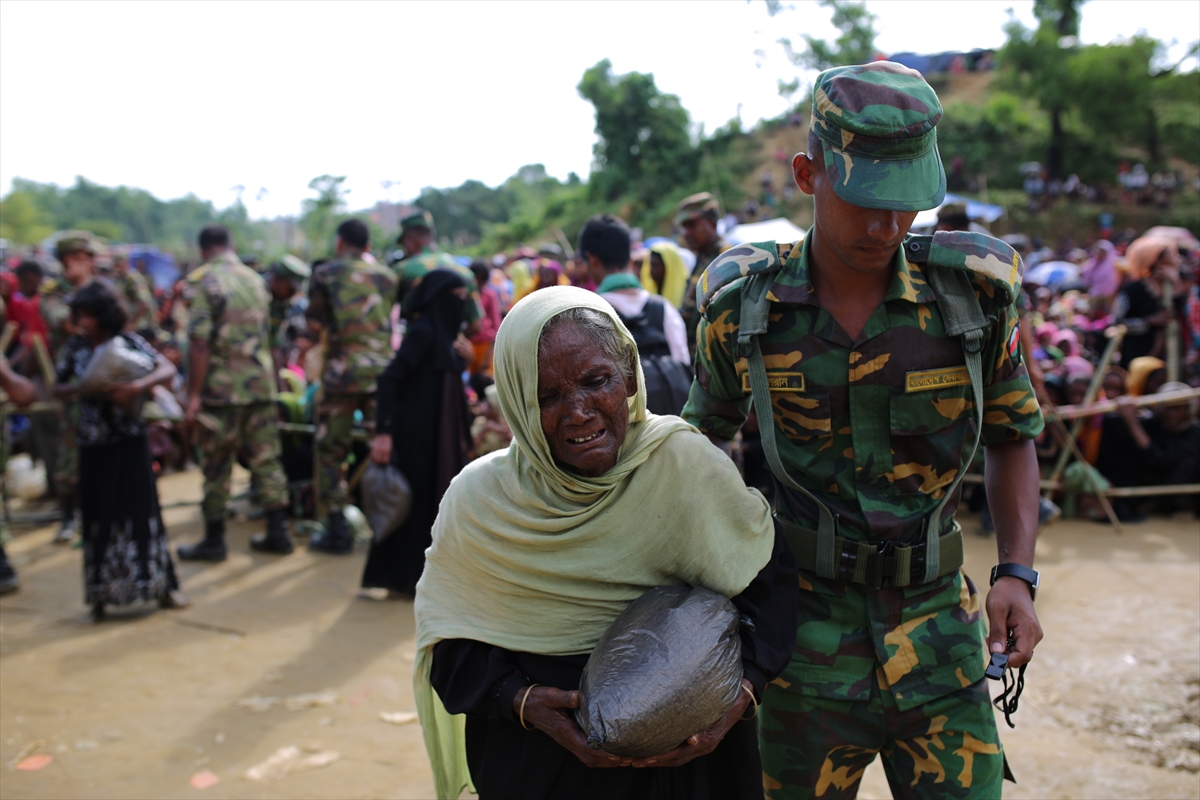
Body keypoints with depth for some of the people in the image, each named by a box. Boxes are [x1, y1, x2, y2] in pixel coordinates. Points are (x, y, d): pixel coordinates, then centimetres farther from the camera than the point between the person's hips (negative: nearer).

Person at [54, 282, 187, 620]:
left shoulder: (128, 342, -5)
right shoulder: (75, 347, 4)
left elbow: (168, 369, -13)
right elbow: (58, 387, 12)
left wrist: (137, 386, -29)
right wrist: (78, 389, -10)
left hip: (129, 440, -3)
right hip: (93, 443, 3)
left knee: (141, 509, -1)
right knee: (98, 516, 6)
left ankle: (162, 586, 9)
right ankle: (101, 594, 16)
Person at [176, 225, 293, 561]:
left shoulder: (201, 280, -9)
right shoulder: (255, 278, 11)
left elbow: (200, 342, -17)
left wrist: (194, 395, -15)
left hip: (221, 387, -5)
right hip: (261, 384, 5)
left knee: (216, 465, 4)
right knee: (266, 458, 10)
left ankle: (214, 540, 11)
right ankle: (278, 532, 12)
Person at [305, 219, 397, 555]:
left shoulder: (325, 274, 0)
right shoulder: (386, 276, 10)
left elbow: (315, 325, -3)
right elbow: (393, 321, 11)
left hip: (343, 370, -3)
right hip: (382, 368, 3)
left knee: (331, 450, 6)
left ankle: (337, 531, 6)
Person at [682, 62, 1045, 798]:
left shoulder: (972, 293, -8)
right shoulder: (744, 308, -8)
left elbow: (1013, 437, 7)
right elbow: (706, 434, 9)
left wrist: (1018, 573, -5)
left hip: (937, 638, 1)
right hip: (806, 646, 0)